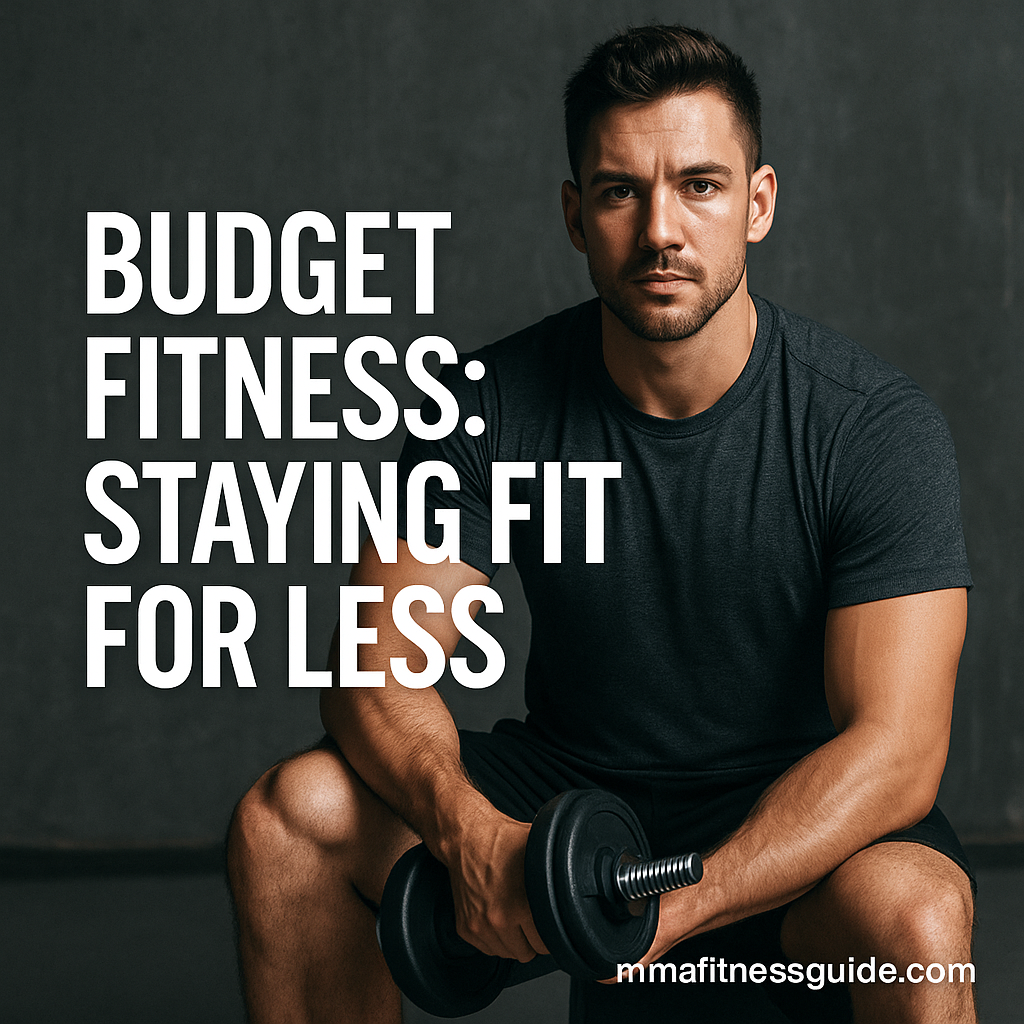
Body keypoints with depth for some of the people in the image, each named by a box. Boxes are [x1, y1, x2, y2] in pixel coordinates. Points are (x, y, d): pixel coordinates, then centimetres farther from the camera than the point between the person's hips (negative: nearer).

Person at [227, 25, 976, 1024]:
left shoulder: (877, 427, -18)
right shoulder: (495, 406, -10)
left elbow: (894, 750, -24)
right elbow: (382, 662, -13)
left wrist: (672, 908, -36)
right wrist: (468, 829, -35)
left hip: (797, 820, -3)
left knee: (914, 913, -37)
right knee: (289, 813, -19)